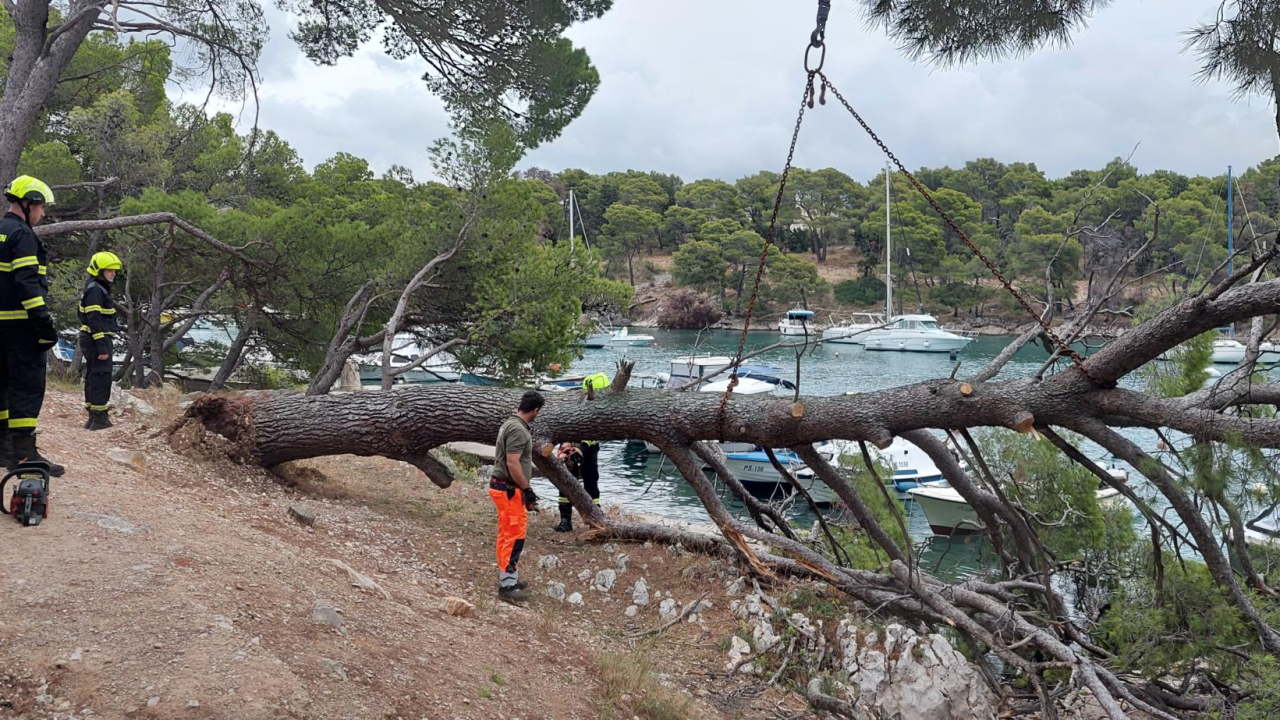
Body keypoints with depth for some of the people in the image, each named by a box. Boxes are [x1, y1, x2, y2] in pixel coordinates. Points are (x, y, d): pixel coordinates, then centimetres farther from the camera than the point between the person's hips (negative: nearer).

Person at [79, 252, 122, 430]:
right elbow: (94, 320, -21)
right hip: (97, 340, -11)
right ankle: (99, 419, -7)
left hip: (92, 341, 11)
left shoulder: (100, 289, 17)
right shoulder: (95, 290, -15)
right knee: (101, 377, -9)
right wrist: (102, 347, -23)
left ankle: (93, 418, 22)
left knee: (93, 377, 14)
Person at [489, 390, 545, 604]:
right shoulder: (518, 430, -20)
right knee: (514, 537, -7)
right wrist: (527, 490, -18)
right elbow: (512, 463, -24)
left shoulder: (511, 424, 13)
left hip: (504, 487, 11)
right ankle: (507, 586, -5)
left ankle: (508, 578, 27)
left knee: (507, 535, 17)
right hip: (509, 490, -11)